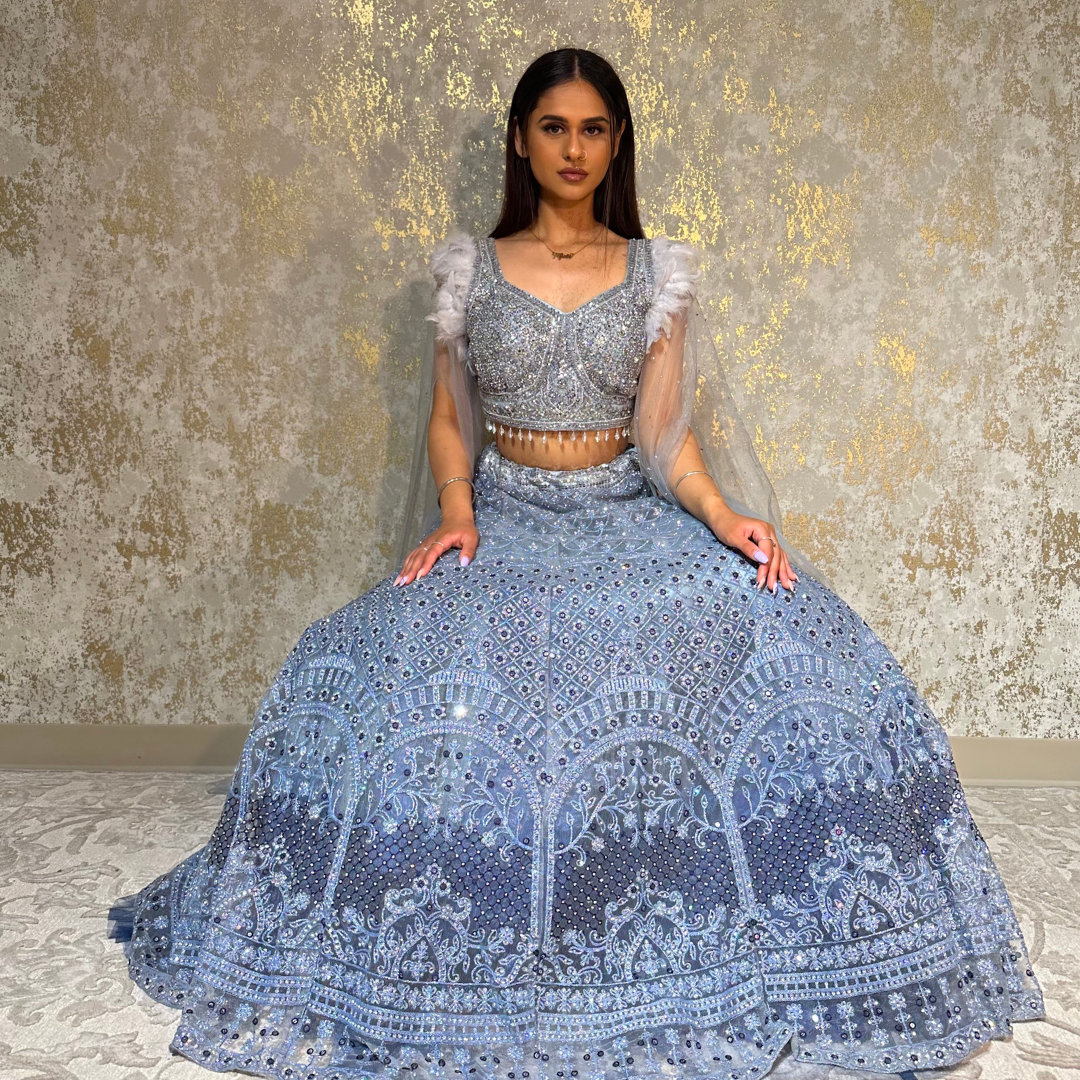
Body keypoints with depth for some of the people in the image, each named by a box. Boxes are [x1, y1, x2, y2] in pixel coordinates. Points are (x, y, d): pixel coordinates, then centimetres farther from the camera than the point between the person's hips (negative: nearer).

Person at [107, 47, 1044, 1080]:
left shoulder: (655, 272, 8)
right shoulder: (471, 268, 7)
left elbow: (666, 429, 0)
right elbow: (447, 422, 8)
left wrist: (724, 516, -18)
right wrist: (455, 513, -11)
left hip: (632, 515, 1)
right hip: (507, 518, 0)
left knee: (788, 638, -24)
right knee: (407, 664, -28)